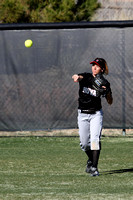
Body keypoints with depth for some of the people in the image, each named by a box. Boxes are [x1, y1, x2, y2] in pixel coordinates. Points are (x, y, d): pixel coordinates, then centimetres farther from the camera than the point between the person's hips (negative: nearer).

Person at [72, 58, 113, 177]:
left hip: (96, 114, -1)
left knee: (95, 139, -20)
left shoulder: (104, 83, 0)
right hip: (83, 114, 1)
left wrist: (107, 91, -16)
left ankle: (94, 167, -23)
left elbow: (110, 102, 3)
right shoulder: (86, 77, -1)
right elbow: (76, 77, -25)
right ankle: (91, 159, 35)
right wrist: (76, 77, -49)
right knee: (84, 143, 4)